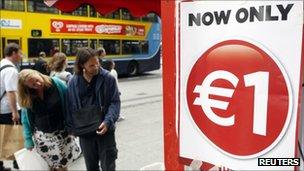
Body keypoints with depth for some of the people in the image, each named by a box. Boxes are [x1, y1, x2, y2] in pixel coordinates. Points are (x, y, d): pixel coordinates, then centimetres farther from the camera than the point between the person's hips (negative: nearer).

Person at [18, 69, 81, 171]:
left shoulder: (56, 84, -13)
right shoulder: (27, 98, -7)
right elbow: (26, 120, 3)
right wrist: (29, 140, 4)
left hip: (62, 131, 0)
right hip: (42, 135, 0)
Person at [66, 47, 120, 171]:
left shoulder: (108, 78, -9)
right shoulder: (73, 82, -2)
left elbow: (115, 102, -8)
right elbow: (70, 106, 6)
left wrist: (108, 121, -21)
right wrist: (71, 127, 2)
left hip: (105, 129, -2)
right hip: (84, 132, 3)